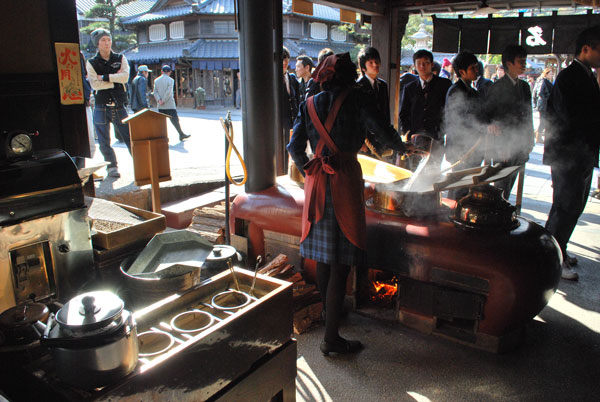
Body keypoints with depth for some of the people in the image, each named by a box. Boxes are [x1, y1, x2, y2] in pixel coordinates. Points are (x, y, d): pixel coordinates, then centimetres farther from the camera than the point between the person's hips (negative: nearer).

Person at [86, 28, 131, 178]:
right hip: (101, 107, 0)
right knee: (104, 142, 3)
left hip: (119, 106, 0)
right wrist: (115, 79, -7)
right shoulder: (91, 63, 4)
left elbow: (125, 76, -10)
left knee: (130, 137, -4)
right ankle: (112, 166, 17)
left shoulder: (120, 58, 8)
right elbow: (95, 84, -10)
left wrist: (104, 77, -11)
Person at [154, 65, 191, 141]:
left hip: (160, 106, 5)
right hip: (169, 105, -5)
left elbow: (155, 92, 2)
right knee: (175, 120, 1)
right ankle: (181, 135, 7)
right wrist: (163, 101, -11)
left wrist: (159, 100, -8)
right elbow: (168, 92, -15)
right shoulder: (170, 80, -6)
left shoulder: (156, 80, 9)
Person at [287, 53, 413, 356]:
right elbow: (382, 130, -5)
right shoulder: (353, 98, -2)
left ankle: (329, 313, 37)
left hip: (317, 183, 6)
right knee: (340, 262, -2)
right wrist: (401, 148, 14)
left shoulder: (309, 104, 10)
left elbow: (295, 147, 5)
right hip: (344, 180, -5)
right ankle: (331, 337, 3)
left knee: (323, 257, 19)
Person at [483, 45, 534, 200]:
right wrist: (500, 147, -17)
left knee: (510, 183, 13)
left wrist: (529, 141, 12)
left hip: (520, 147, 7)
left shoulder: (525, 86, 13)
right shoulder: (497, 87, -8)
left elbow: (528, 116, 18)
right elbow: (488, 117, -9)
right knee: (502, 186, -5)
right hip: (503, 145, -7)